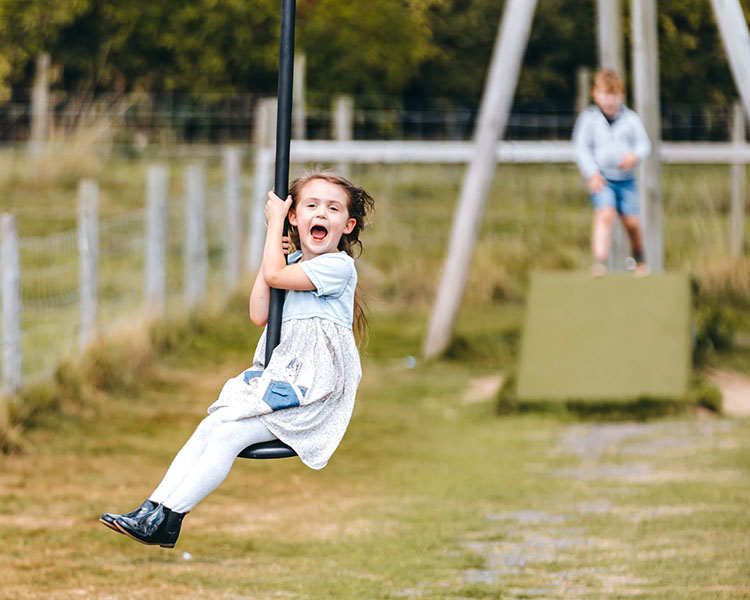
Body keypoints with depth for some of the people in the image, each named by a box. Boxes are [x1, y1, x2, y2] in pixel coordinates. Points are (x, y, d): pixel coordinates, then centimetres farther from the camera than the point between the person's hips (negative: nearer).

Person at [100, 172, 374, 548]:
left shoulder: (338, 266, -10)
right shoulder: (293, 264, 16)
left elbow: (275, 275, -17)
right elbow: (260, 316, 8)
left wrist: (275, 221, -4)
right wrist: (272, 247, 6)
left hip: (311, 389, -8)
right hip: (277, 375, 8)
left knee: (228, 434, -19)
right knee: (208, 428, -9)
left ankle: (167, 522, -20)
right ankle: (151, 509, -13)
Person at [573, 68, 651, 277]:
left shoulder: (631, 119, 3)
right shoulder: (588, 119, -1)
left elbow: (644, 143, 5)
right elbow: (581, 147, -2)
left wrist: (635, 155, -19)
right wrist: (592, 173, -13)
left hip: (626, 178, 2)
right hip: (601, 179, -2)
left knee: (632, 222, 2)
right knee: (605, 214, -23)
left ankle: (640, 261, 30)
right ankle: (599, 262, -28)